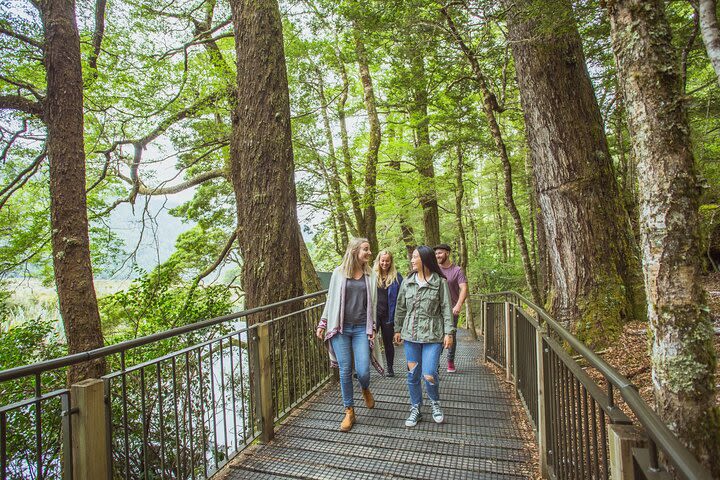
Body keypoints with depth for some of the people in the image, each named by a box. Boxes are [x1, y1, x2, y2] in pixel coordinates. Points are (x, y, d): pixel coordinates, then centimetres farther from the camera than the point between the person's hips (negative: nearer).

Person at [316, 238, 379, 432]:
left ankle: (366, 390, 33)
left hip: (361, 329, 1)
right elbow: (331, 299, 7)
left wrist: (373, 328, 3)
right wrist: (323, 323, 6)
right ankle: (349, 412, 21)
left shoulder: (371, 276, 5)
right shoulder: (339, 272, 1)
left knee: (363, 370, -4)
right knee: (345, 371, 3)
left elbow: (373, 304, 9)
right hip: (340, 328, 0)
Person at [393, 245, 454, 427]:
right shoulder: (407, 282, 4)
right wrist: (398, 329, 12)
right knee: (413, 375, 9)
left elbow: (446, 309, -4)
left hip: (433, 336, -3)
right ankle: (415, 410, 29)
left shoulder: (440, 282, -5)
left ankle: (435, 403, 26)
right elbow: (400, 308, 10)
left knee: (429, 375, -6)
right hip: (411, 334, 3)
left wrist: (448, 332, -8)